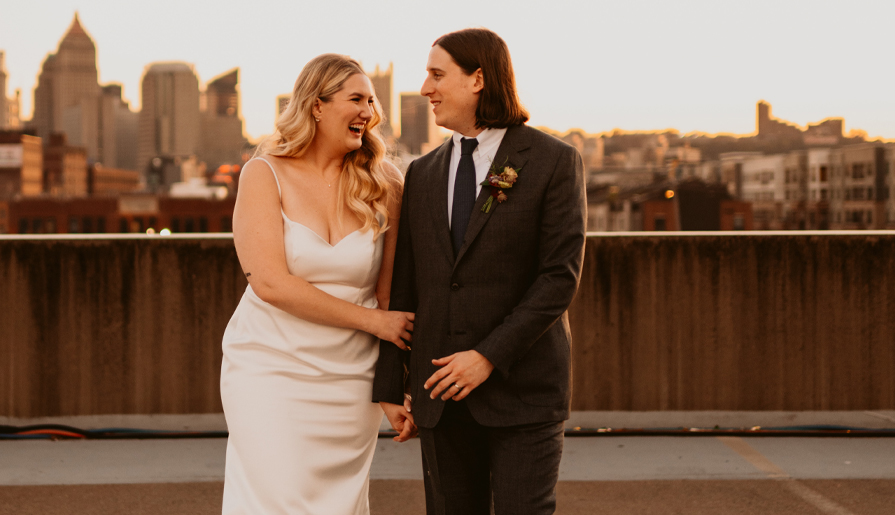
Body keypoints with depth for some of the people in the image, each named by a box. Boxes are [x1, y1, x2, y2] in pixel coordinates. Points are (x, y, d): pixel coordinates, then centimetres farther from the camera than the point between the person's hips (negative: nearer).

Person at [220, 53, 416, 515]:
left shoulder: (382, 187, 3)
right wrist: (371, 320, -12)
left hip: (351, 381, 3)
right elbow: (271, 283, -13)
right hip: (270, 372, -3)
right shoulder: (265, 175, -4)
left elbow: (391, 295, 5)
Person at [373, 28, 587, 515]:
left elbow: (560, 276, -11)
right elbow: (403, 286, 10)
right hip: (441, 392, 5)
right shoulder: (422, 174, 11)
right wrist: (389, 383, 6)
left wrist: (490, 356, -16)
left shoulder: (554, 161, -4)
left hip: (522, 388, -4)